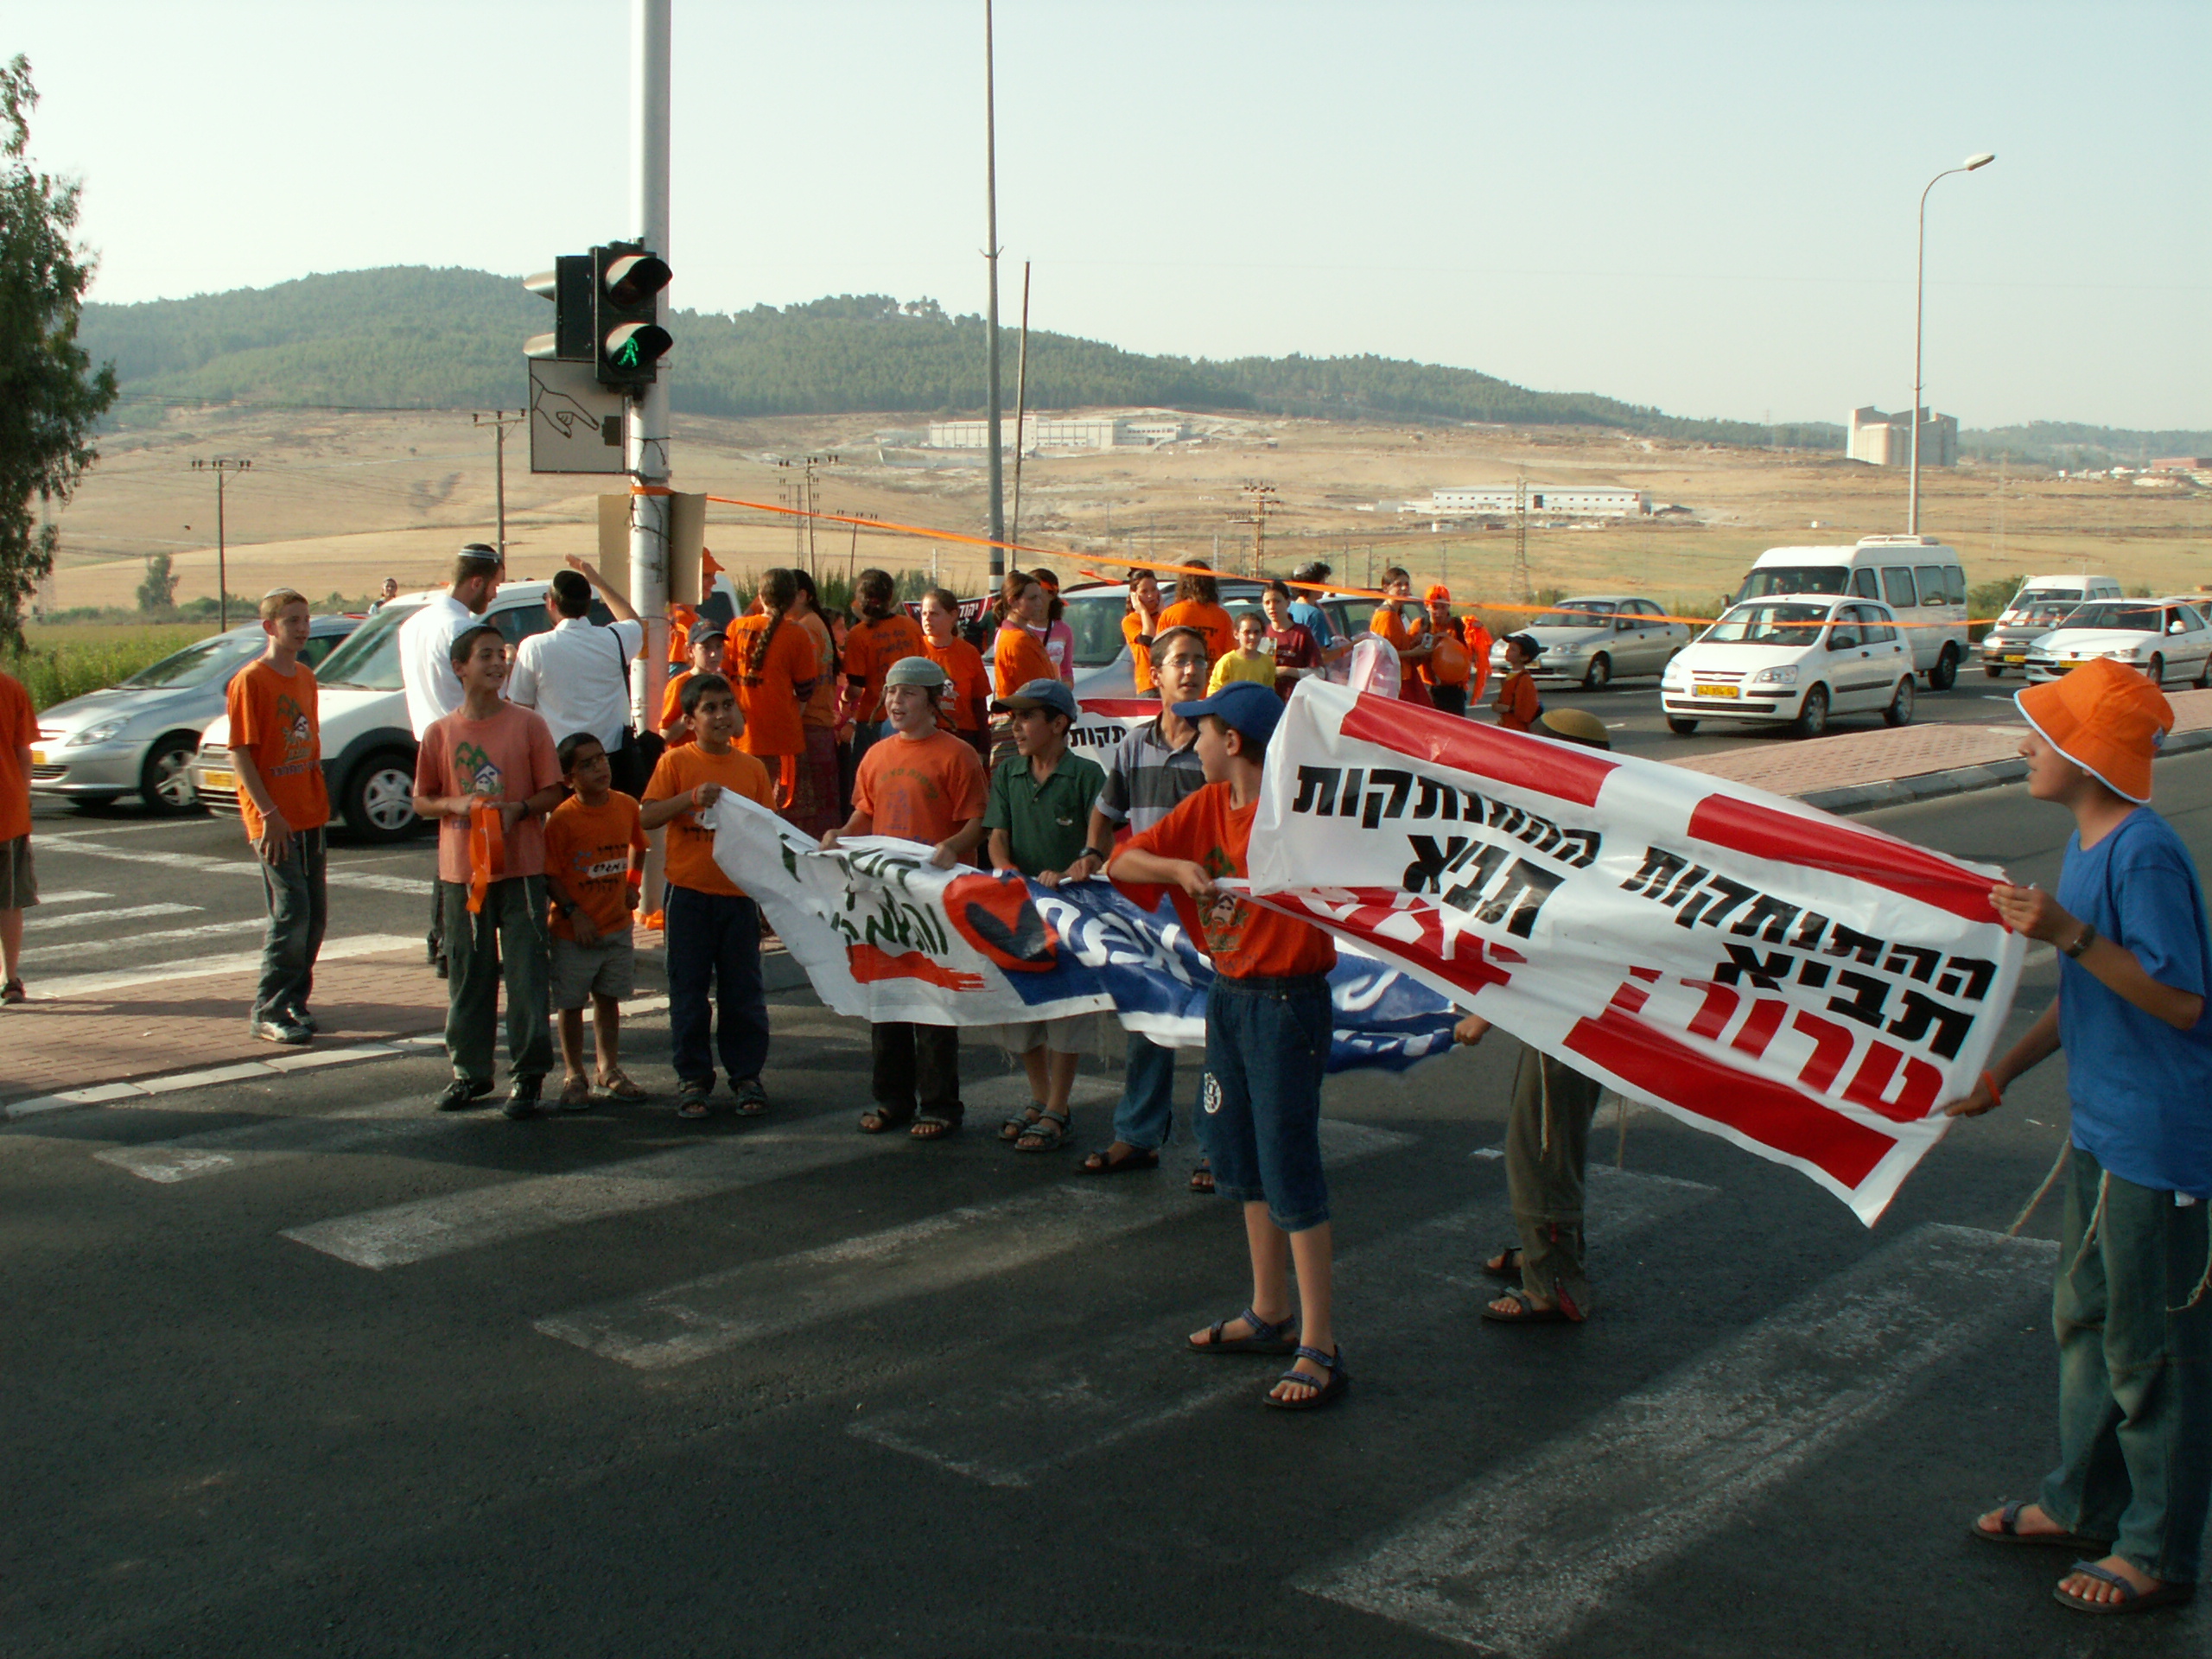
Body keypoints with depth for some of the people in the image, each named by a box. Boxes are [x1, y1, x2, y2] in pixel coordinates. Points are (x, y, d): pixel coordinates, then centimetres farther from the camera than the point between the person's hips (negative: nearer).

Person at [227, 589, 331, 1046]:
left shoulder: (305, 677, 13)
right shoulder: (250, 681, -10)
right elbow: (239, 754, -13)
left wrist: (320, 801, 14)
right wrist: (269, 814, -18)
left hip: (310, 815, 8)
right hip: (275, 820, -8)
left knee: (315, 913, 9)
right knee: (291, 912, -11)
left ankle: (294, 1001, 20)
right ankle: (268, 1011, -3)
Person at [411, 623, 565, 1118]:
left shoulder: (527, 724, 0)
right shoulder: (440, 732, 5)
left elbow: (553, 792, 2)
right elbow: (421, 802, 9)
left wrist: (519, 808, -16)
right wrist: (455, 804, -10)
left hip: (521, 869, -2)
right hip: (461, 871, 2)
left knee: (526, 975, -1)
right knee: (467, 977, 9)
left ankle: (528, 1073, 7)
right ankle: (469, 1070, 21)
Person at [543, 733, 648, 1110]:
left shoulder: (627, 806, 0)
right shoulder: (562, 818, -15)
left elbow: (638, 845, 20)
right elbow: (550, 874, -11)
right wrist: (573, 912, -17)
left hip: (617, 924, 4)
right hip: (573, 931, -4)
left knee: (609, 999, 14)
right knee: (571, 1004, 5)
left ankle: (610, 1070, 26)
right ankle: (574, 1075, 17)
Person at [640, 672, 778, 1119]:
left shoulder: (752, 768, 7)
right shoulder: (676, 762, -1)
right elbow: (647, 817, -10)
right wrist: (692, 797, -22)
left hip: (739, 893, 2)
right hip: (689, 893, -2)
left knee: (743, 990, 6)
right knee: (689, 990, 5)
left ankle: (746, 1075, 17)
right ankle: (693, 1077, 15)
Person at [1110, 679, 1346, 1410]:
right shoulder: (1207, 807, 6)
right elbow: (1121, 862, 4)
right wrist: (1177, 866, -13)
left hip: (1286, 1001, -8)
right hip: (1228, 994, 8)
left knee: (1289, 1170, -7)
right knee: (1243, 1160, 17)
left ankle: (1320, 1351, 0)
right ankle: (1268, 1314, 32)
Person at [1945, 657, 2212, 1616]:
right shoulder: (2088, 845, 8)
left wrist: (2069, 933, -31)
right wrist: (2003, 1072, 16)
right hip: (2102, 1127, 10)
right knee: (2086, 1321, 20)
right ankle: (2082, 1505, 35)